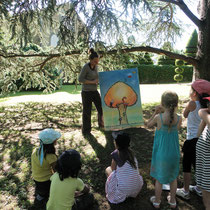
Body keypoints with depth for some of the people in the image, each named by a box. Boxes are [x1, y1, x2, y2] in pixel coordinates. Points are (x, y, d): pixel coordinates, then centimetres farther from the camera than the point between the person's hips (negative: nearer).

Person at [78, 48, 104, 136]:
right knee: (87, 112, 2)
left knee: (101, 108, 6)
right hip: (86, 92, -6)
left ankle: (101, 124, 31)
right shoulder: (86, 67, -15)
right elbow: (80, 79, -16)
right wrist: (92, 82, -19)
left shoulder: (96, 66, 6)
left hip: (94, 91, 6)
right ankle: (86, 130, 18)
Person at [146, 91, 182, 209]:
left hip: (161, 153, -2)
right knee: (173, 177, 24)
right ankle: (172, 201, 41)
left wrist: (155, 113, -3)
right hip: (174, 153, 2)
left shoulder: (158, 118, -21)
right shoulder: (179, 119, -15)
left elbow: (148, 125, -2)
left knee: (159, 179, 17)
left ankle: (157, 201, 36)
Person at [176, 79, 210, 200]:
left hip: (193, 139, -7)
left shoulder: (193, 104, -18)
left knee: (186, 165, 8)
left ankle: (185, 192, 20)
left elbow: (185, 115, -2)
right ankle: (199, 189, 37)